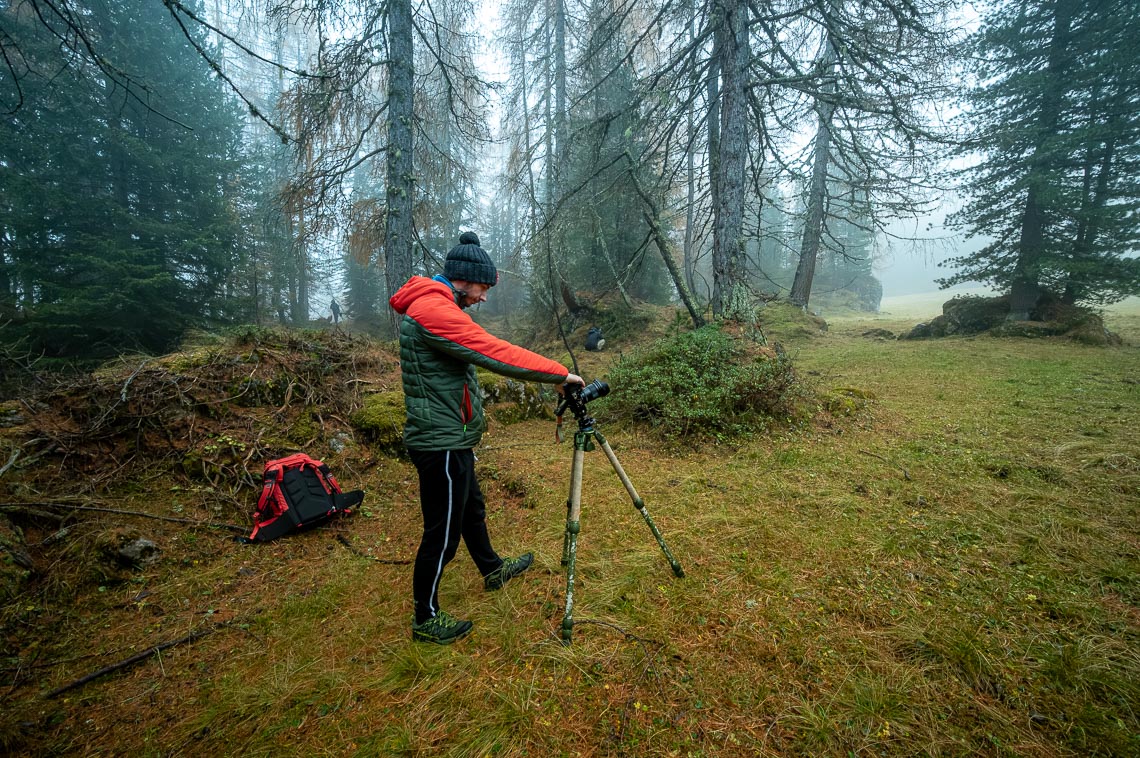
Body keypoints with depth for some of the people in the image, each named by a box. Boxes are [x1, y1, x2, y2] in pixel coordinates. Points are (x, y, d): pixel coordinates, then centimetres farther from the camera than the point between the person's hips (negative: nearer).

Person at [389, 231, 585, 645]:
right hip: (441, 443, -11)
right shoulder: (433, 309, -22)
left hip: (449, 438, 11)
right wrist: (559, 373, -22)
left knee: (471, 508, 26)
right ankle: (426, 619, 25)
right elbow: (495, 353, -27)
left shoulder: (430, 304, 11)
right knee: (442, 531, 5)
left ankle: (492, 569, 49)